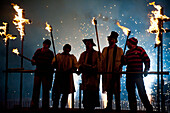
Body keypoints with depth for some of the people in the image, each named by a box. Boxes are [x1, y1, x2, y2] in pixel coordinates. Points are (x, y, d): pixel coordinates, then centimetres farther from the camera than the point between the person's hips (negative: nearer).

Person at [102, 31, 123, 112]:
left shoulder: (119, 50, 3)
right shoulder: (105, 49, 15)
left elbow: (121, 61, -2)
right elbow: (102, 60, 12)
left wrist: (118, 70, -13)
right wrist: (102, 70, -2)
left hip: (115, 73, -4)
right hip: (106, 72, 4)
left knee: (116, 90, -4)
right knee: (108, 90, 7)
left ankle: (118, 107, 1)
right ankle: (109, 106, 13)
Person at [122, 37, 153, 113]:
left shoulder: (140, 49, 1)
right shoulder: (128, 52, 18)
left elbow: (147, 59, -3)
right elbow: (124, 62, 15)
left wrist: (146, 69, -11)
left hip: (138, 75, -6)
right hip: (129, 75, 6)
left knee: (142, 92, -10)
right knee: (130, 92, 6)